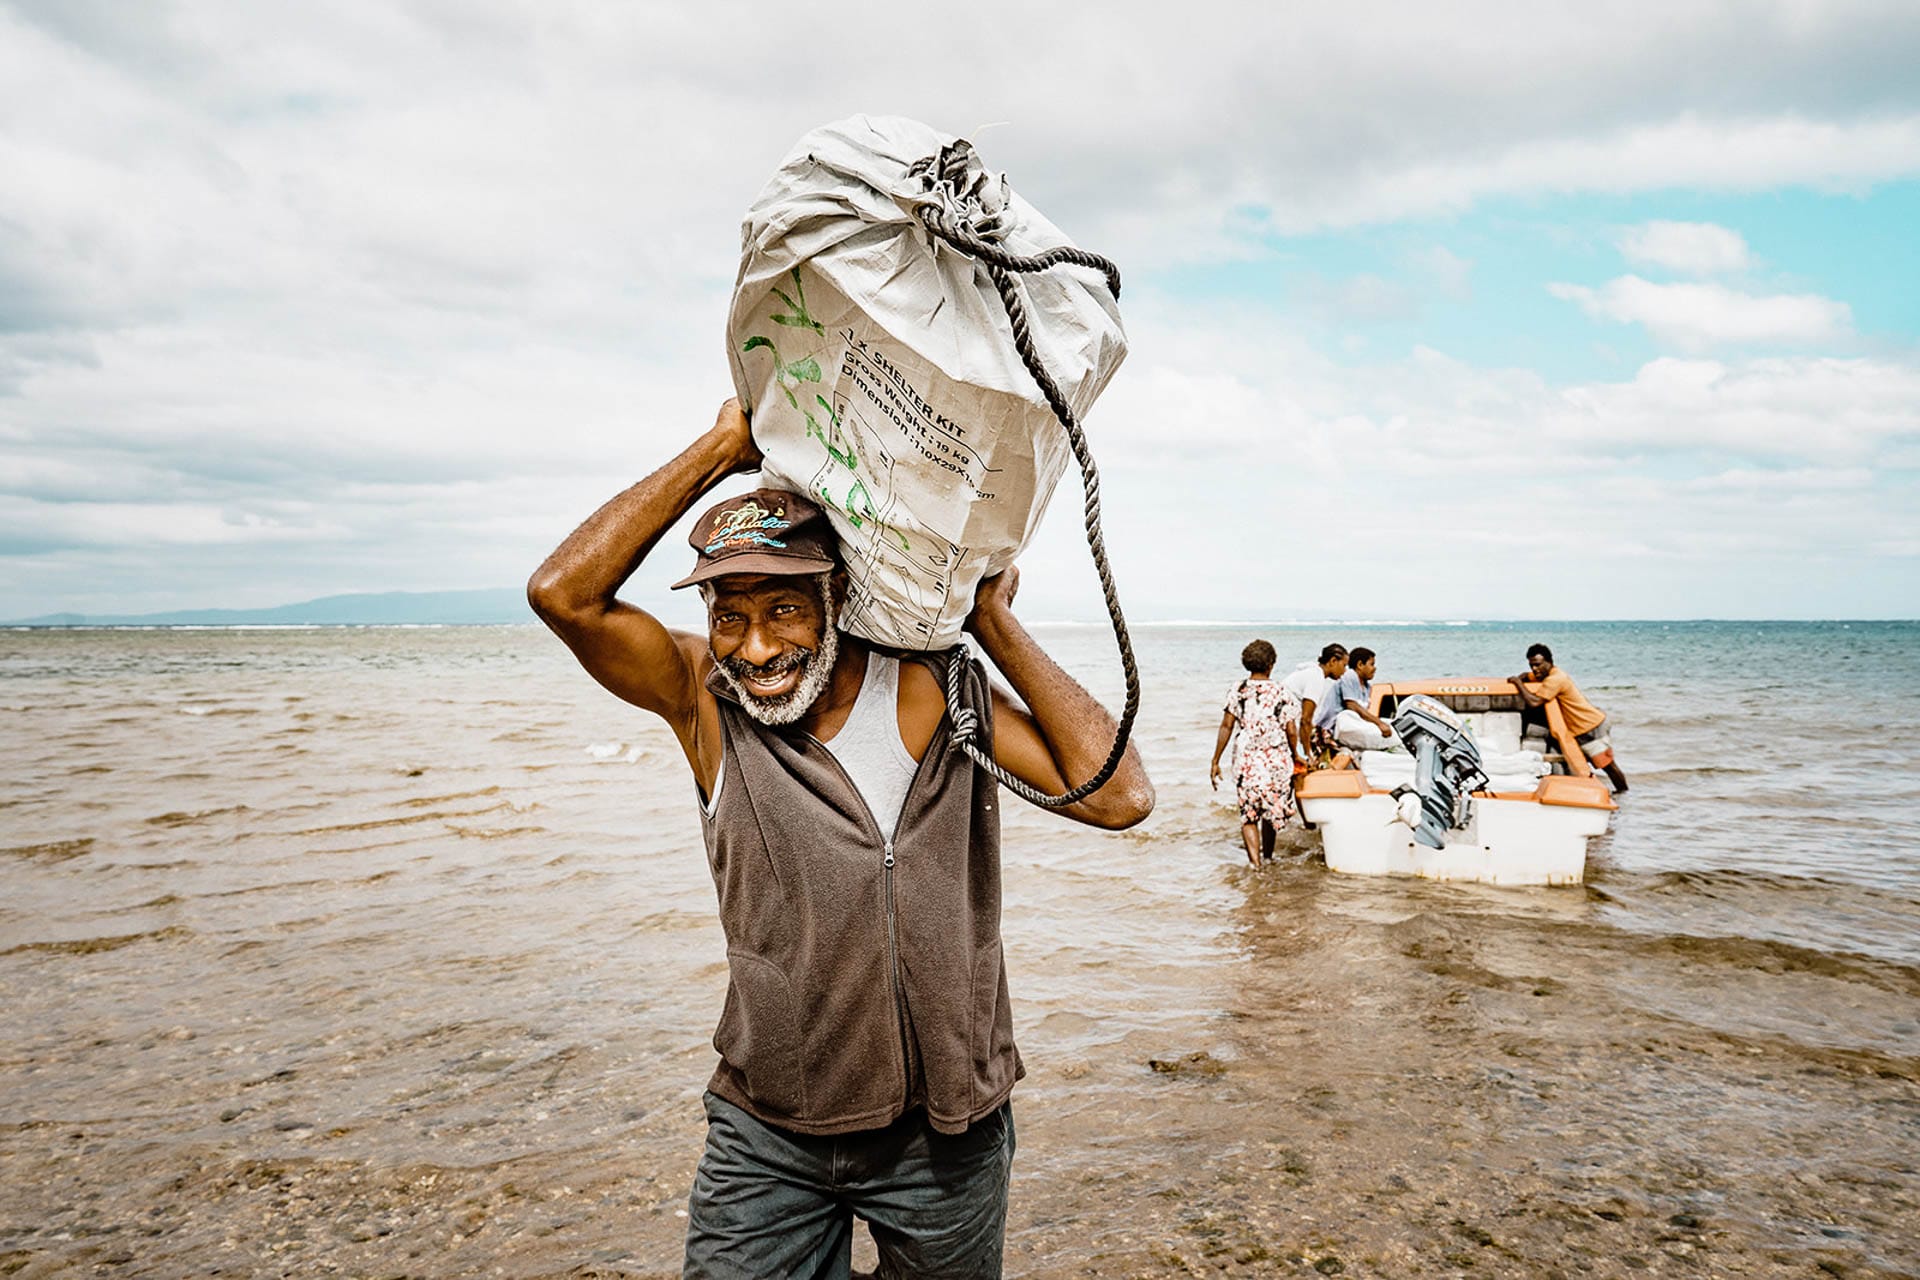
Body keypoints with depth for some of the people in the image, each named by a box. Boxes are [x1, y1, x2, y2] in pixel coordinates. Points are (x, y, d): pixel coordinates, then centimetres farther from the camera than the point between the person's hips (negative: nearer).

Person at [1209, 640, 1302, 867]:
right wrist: (1295, 755, 15)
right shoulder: (1281, 691, -1)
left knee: (1248, 814, 6)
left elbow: (1226, 726, -1)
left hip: (1246, 760, 0)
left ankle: (1255, 861, -9)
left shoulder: (1237, 690, 1)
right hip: (1277, 760, 0)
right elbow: (1291, 731, -3)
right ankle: (1267, 858, 31)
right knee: (1273, 812, 17)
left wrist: (1215, 762, 3)